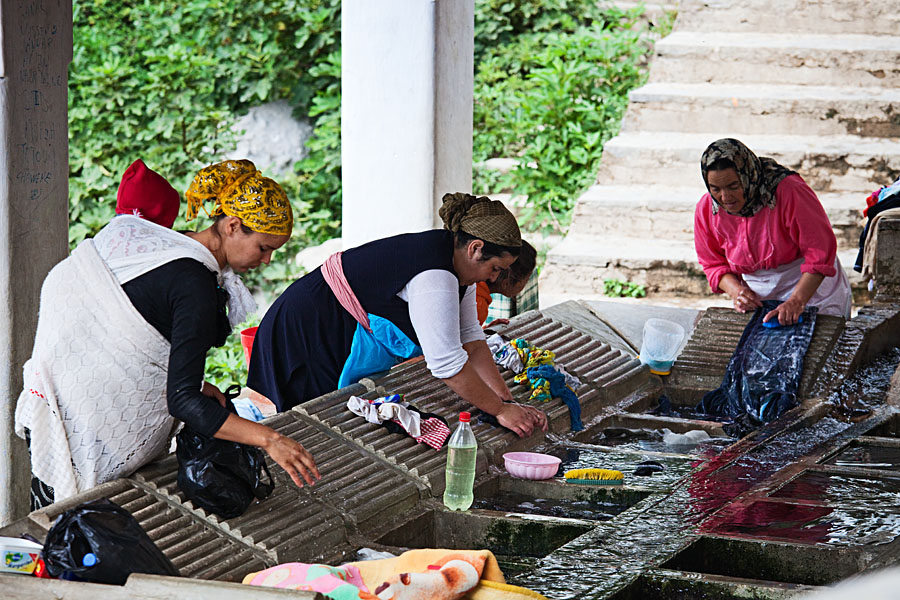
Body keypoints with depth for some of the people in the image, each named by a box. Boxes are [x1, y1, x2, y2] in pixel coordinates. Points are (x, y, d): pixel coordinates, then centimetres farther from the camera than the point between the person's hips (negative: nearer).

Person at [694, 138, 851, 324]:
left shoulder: (789, 192, -24)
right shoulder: (706, 210, -7)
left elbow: (820, 253, -20)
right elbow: (714, 265, 8)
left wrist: (796, 302, -28)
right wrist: (735, 290, -13)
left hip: (813, 291, -4)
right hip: (758, 301, 4)